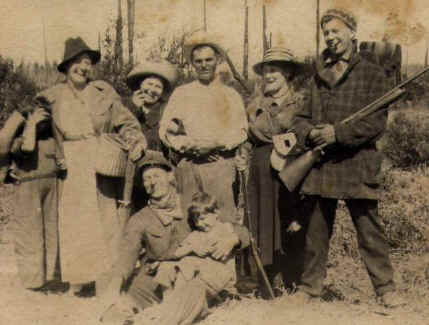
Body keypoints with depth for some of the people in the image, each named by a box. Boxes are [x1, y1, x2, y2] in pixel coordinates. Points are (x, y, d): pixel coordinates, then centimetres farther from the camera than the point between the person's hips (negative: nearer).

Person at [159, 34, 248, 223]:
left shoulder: (231, 95, 15)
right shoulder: (181, 93, 15)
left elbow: (240, 132, 5)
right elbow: (165, 131, 8)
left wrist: (215, 144, -12)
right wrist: (189, 145, -8)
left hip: (221, 165, 0)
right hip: (189, 166, 1)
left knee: (223, 218, -8)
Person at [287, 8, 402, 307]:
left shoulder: (372, 74, 3)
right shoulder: (318, 75, 15)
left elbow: (378, 122, -5)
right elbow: (302, 116, 16)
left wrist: (338, 133, -15)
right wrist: (309, 132, -7)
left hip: (357, 163, -4)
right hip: (320, 164, 4)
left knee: (370, 230, 2)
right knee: (316, 231, 10)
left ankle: (385, 288, 15)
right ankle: (310, 286, 21)